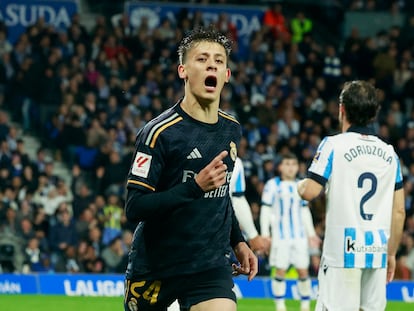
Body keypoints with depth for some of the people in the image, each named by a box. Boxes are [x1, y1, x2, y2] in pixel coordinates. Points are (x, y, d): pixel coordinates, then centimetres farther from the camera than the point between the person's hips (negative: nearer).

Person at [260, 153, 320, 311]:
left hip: (299, 235, 4)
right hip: (280, 236, -4)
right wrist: (265, 235, -7)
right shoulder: (273, 185, -1)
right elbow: (265, 210, -2)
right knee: (280, 271, -4)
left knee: (303, 271, 2)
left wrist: (311, 233, 18)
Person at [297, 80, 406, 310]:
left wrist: (301, 185, 13)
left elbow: (310, 192, -11)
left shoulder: (333, 145, -4)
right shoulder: (389, 153, 11)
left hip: (343, 249, -5)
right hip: (377, 249, 5)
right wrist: (391, 253, 20)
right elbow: (399, 211, 11)